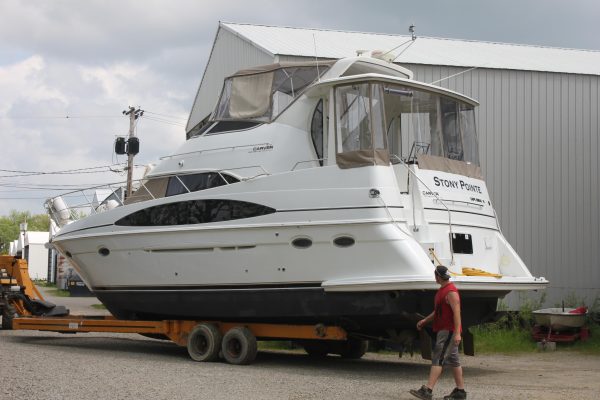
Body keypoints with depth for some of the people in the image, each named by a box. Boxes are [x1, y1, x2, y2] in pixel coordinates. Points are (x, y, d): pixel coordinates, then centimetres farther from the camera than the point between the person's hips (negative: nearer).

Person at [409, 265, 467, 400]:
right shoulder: (442, 290, 16)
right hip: (443, 330, 10)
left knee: (437, 359, -14)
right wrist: (425, 320, 17)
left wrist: (457, 333, -28)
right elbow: (438, 311, 25)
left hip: (449, 331, -10)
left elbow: (457, 313, -23)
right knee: (453, 360, 12)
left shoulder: (451, 292, -17)